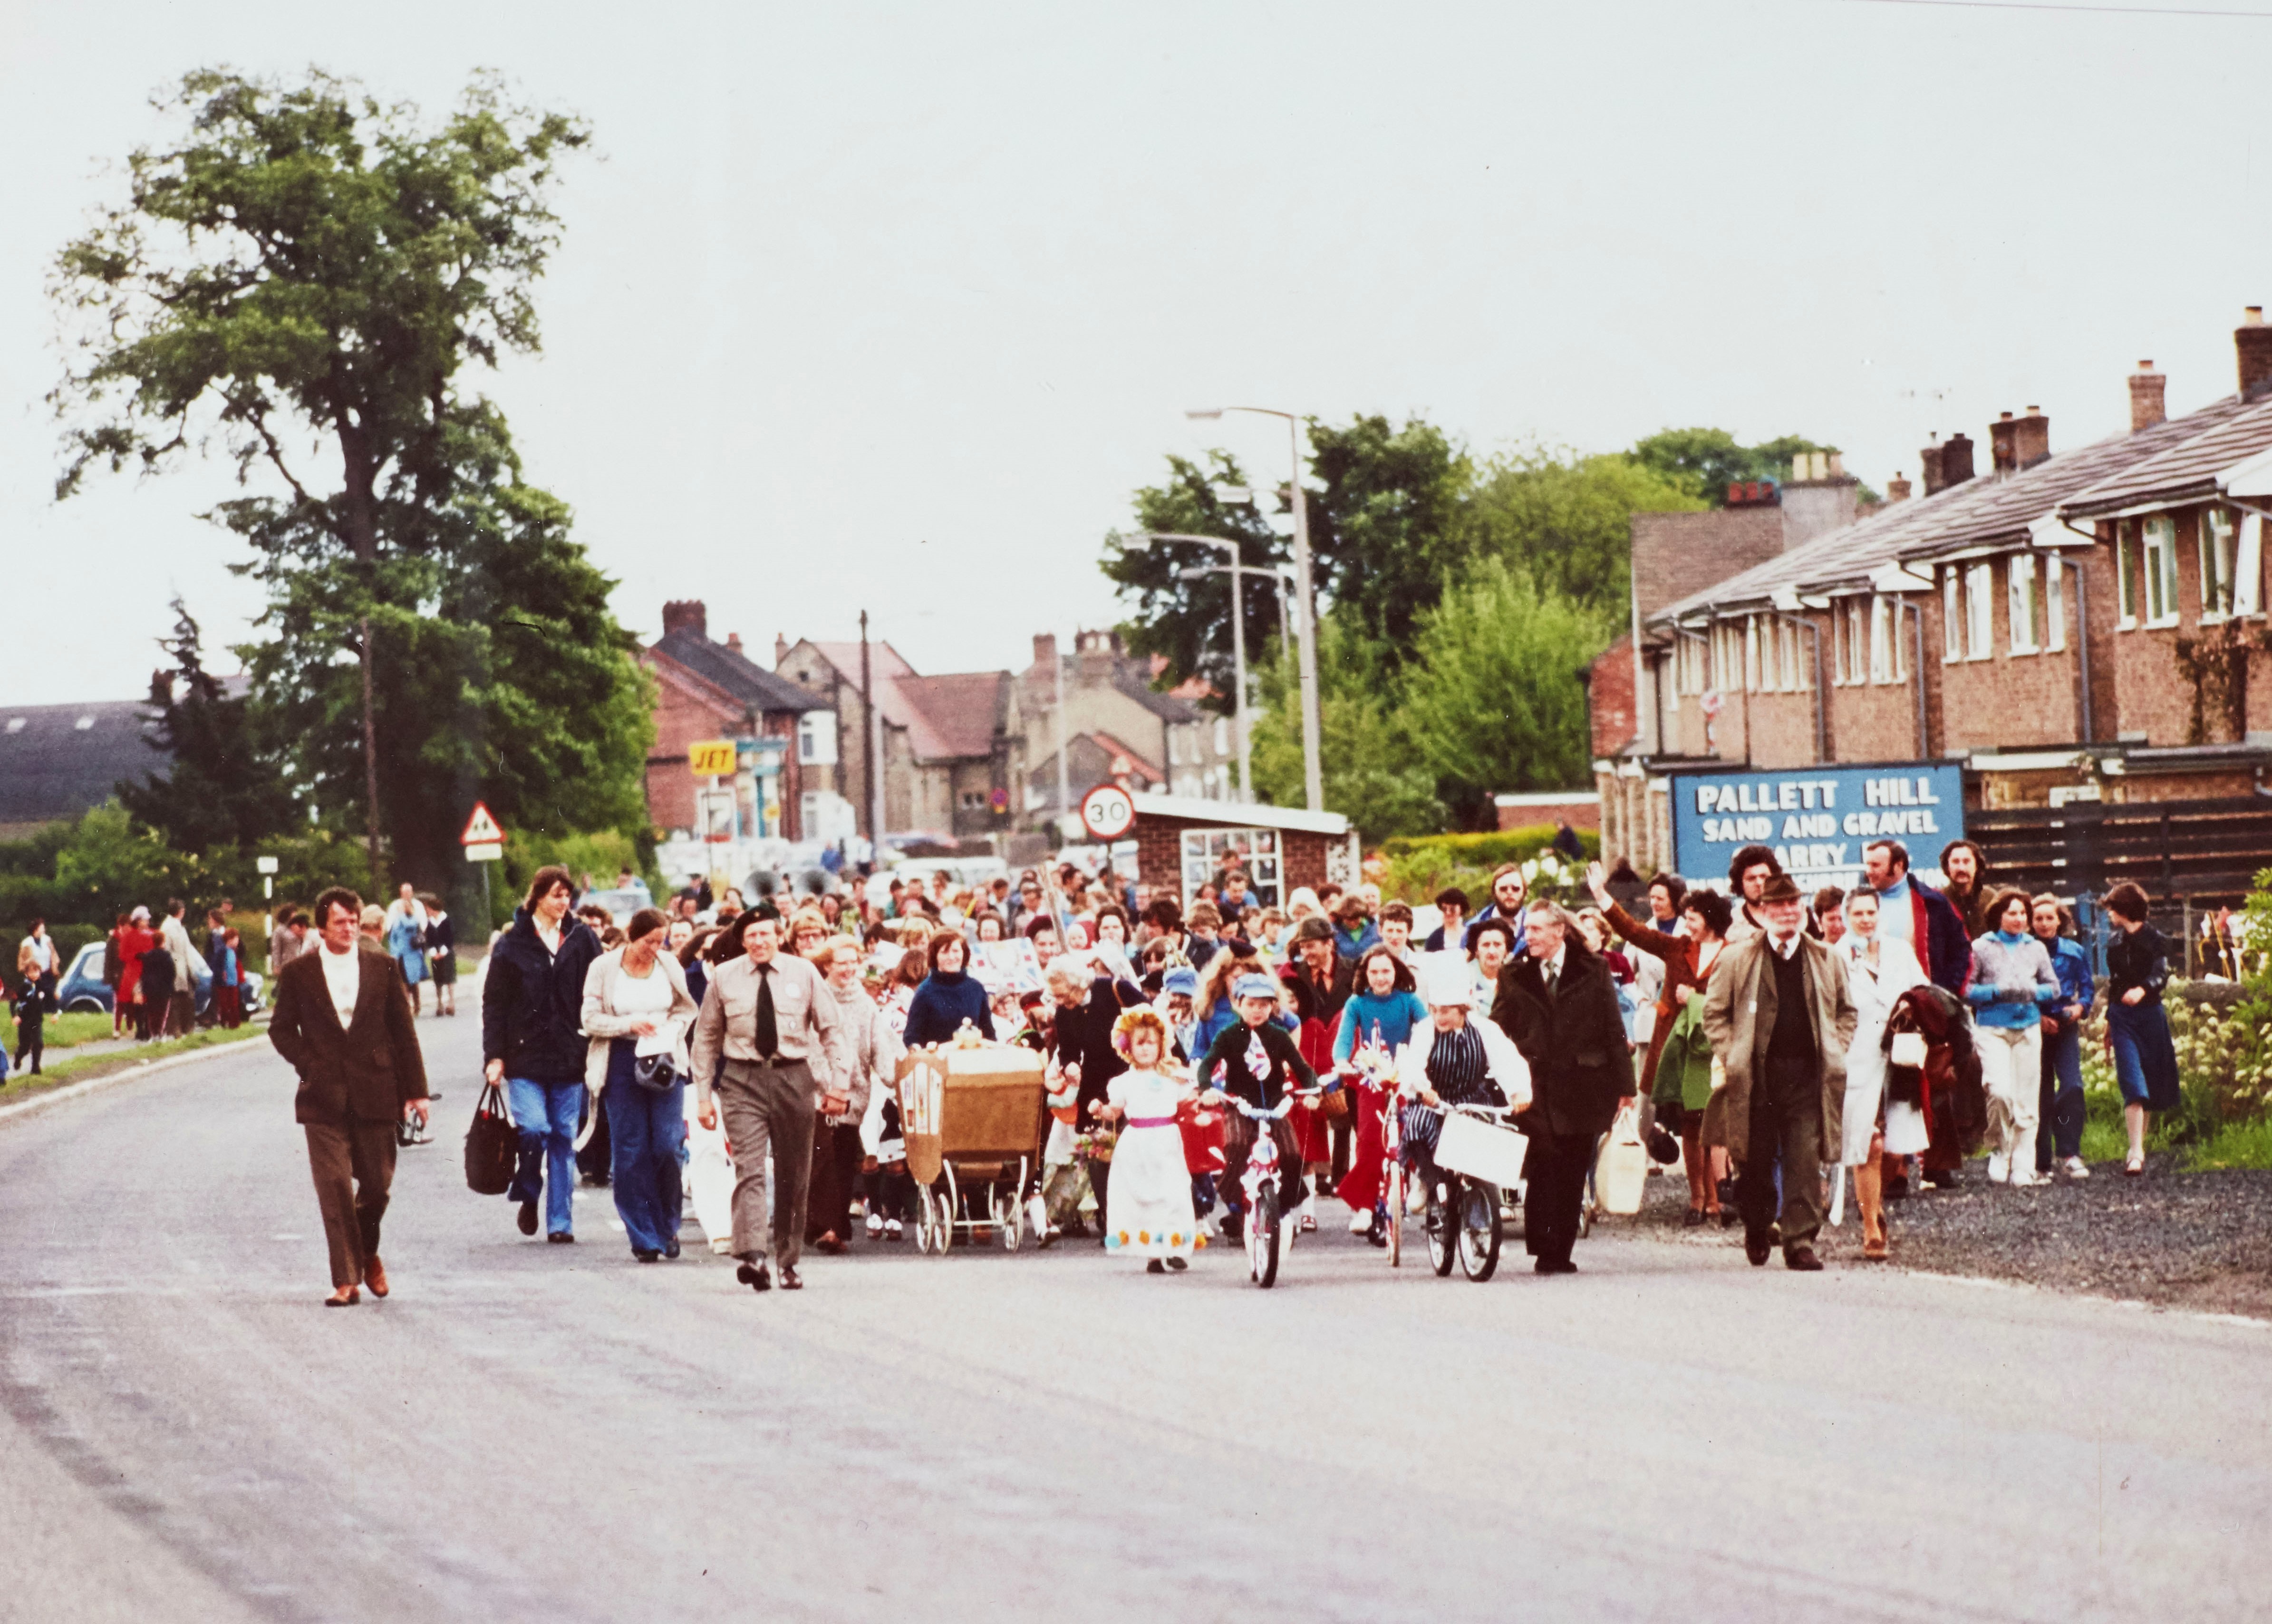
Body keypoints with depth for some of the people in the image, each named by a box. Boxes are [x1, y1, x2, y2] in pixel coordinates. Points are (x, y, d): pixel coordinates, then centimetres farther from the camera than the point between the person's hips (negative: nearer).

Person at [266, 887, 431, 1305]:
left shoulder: (381, 969, 4)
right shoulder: (298, 973, 3)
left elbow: (404, 1031, 6)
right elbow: (281, 1028, 8)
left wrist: (416, 1091, 2)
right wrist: (309, 1065, -7)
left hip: (375, 1093, 1)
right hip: (324, 1097, -1)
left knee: (377, 1182, 6)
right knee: (334, 1186, -6)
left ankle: (368, 1253, 34)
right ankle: (346, 1279, -3)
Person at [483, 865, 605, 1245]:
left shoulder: (582, 940, 6)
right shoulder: (513, 943, 2)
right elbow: (494, 1002, 2)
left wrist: (596, 1051, 0)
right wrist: (495, 1055, -5)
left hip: (569, 1055, 2)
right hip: (526, 1055, -2)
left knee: (564, 1137, 3)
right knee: (534, 1128, -15)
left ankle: (560, 1222, 8)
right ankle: (528, 1195, 13)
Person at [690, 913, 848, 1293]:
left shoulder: (804, 974, 2)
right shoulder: (725, 978, 3)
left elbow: (832, 1029, 7)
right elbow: (707, 1037, 10)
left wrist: (837, 1084, 0)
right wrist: (704, 1094, 6)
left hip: (793, 1077, 1)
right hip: (743, 1080, -1)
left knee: (793, 1176, 6)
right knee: (749, 1169, -15)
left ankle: (789, 1262, 17)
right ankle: (752, 1256, -28)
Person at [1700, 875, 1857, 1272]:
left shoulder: (1826, 960, 11)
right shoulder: (1737, 959, 5)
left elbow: (1846, 1011, 22)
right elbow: (1714, 1012, 9)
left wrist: (1835, 1052, 9)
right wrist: (1731, 1057, -1)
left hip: (1808, 1075, 1)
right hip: (1757, 1075, -1)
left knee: (1806, 1161, -7)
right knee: (1756, 1161, 4)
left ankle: (1801, 1243, -3)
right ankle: (1757, 1231, 28)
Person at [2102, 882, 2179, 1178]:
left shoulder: (2156, 940, -2)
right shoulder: (2115, 943, 13)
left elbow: (2161, 975, -16)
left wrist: (2142, 989, -36)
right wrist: (2109, 1022, 22)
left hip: (2150, 1015, -2)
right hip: (2122, 1017, 2)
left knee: (2150, 1084, 5)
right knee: (2133, 1085, -11)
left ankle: (2138, 1146, 19)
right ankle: (2137, 1152, -18)